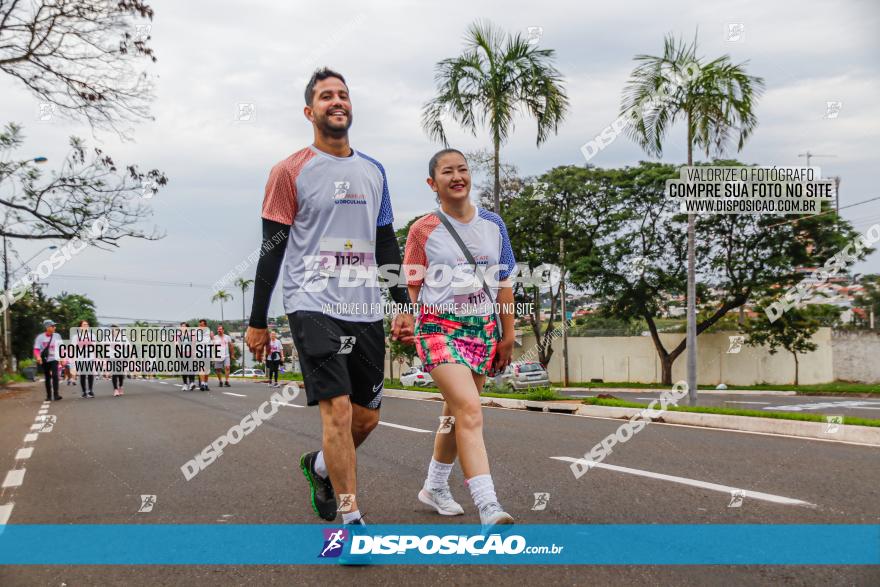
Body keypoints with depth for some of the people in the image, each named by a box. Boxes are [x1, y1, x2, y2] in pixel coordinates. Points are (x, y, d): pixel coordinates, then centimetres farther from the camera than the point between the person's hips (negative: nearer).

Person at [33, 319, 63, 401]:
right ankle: (48, 396, 17)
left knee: (55, 376, -18)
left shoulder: (57, 336, 2)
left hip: (54, 359, 0)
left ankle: (56, 394, -21)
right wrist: (38, 357, -26)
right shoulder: (40, 337, -4)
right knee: (47, 378, 8)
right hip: (44, 360, 0)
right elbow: (36, 349, -8)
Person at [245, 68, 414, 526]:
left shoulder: (373, 171, 14)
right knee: (337, 408, -15)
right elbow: (272, 248, -2)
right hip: (313, 305, -5)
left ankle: (319, 466, 40)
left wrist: (403, 306, 13)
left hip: (366, 311, 6)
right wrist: (257, 322, -3)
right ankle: (351, 520, -3)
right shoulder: (291, 171, -1)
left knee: (366, 417, 10)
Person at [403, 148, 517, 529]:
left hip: (483, 328, 5)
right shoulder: (423, 230, -2)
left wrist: (507, 334, 9)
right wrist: (411, 330, -3)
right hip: (440, 327, -5)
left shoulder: (493, 224, 8)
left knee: (456, 413, 14)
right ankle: (489, 510, -24)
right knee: (470, 411, -20)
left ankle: (434, 487, 34)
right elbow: (412, 288, 2)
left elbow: (504, 283, 11)